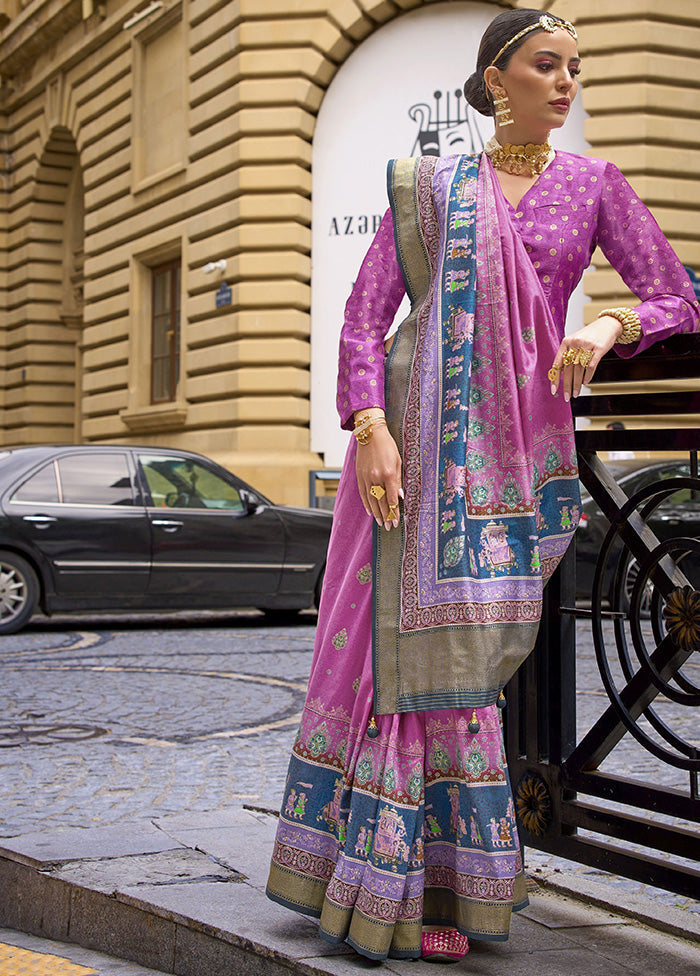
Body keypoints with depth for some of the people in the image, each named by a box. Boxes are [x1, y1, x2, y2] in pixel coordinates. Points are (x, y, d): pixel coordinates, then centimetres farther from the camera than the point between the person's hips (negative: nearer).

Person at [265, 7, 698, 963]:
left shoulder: (594, 184, 11)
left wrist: (609, 325, -17)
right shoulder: (430, 186, 7)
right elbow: (365, 312, 0)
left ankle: (409, 868, 13)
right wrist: (370, 430, -14)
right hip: (420, 427, -1)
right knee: (426, 637, -6)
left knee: (453, 642, 1)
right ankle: (409, 889, 3)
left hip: (514, 442, 2)